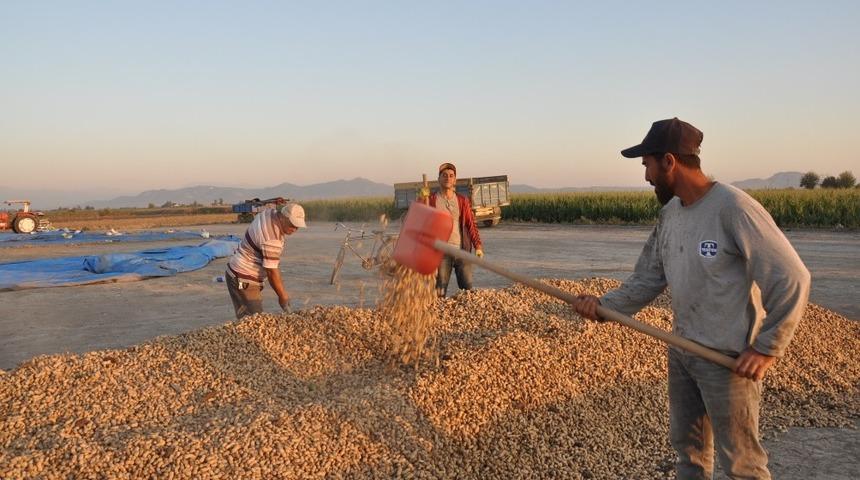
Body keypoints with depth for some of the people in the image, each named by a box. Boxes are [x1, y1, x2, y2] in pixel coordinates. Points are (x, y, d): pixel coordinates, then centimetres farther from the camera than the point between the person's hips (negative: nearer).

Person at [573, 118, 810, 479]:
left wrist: (767, 347, -20)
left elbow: (791, 278, -20)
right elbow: (648, 279, 6)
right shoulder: (669, 213, 4)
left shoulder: (733, 208, -21)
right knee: (687, 448, 24)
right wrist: (605, 305, -9)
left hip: (729, 360, -8)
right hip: (681, 352, 8)